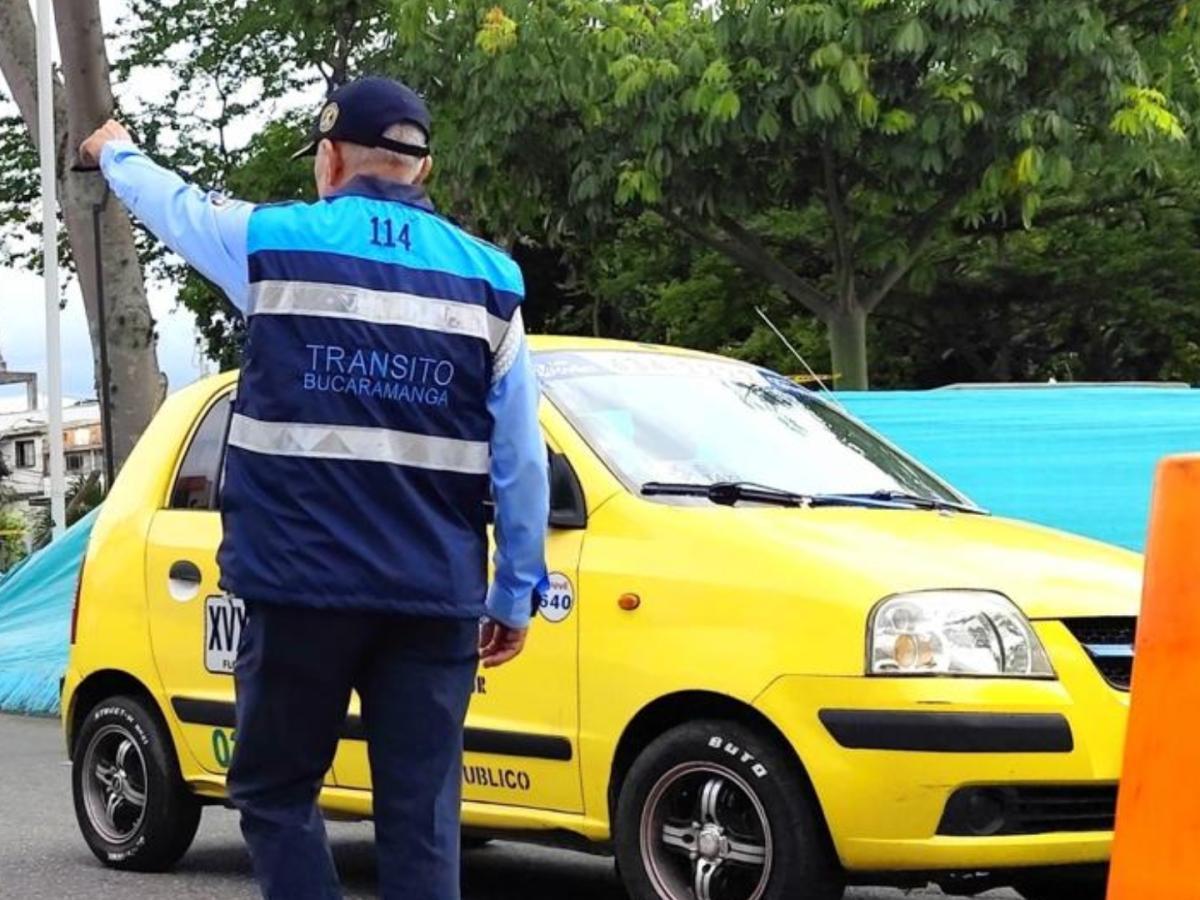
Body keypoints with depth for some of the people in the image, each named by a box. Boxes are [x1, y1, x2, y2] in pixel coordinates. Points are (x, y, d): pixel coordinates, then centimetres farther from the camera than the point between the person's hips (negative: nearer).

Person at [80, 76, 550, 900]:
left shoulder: (274, 243, 1)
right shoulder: (489, 278, 7)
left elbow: (168, 202, 22)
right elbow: (522, 456, 6)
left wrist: (116, 152, 44)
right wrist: (517, 593, 14)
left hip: (303, 584, -2)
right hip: (435, 595, 2)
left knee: (276, 791, 12)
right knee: (421, 817, 3)